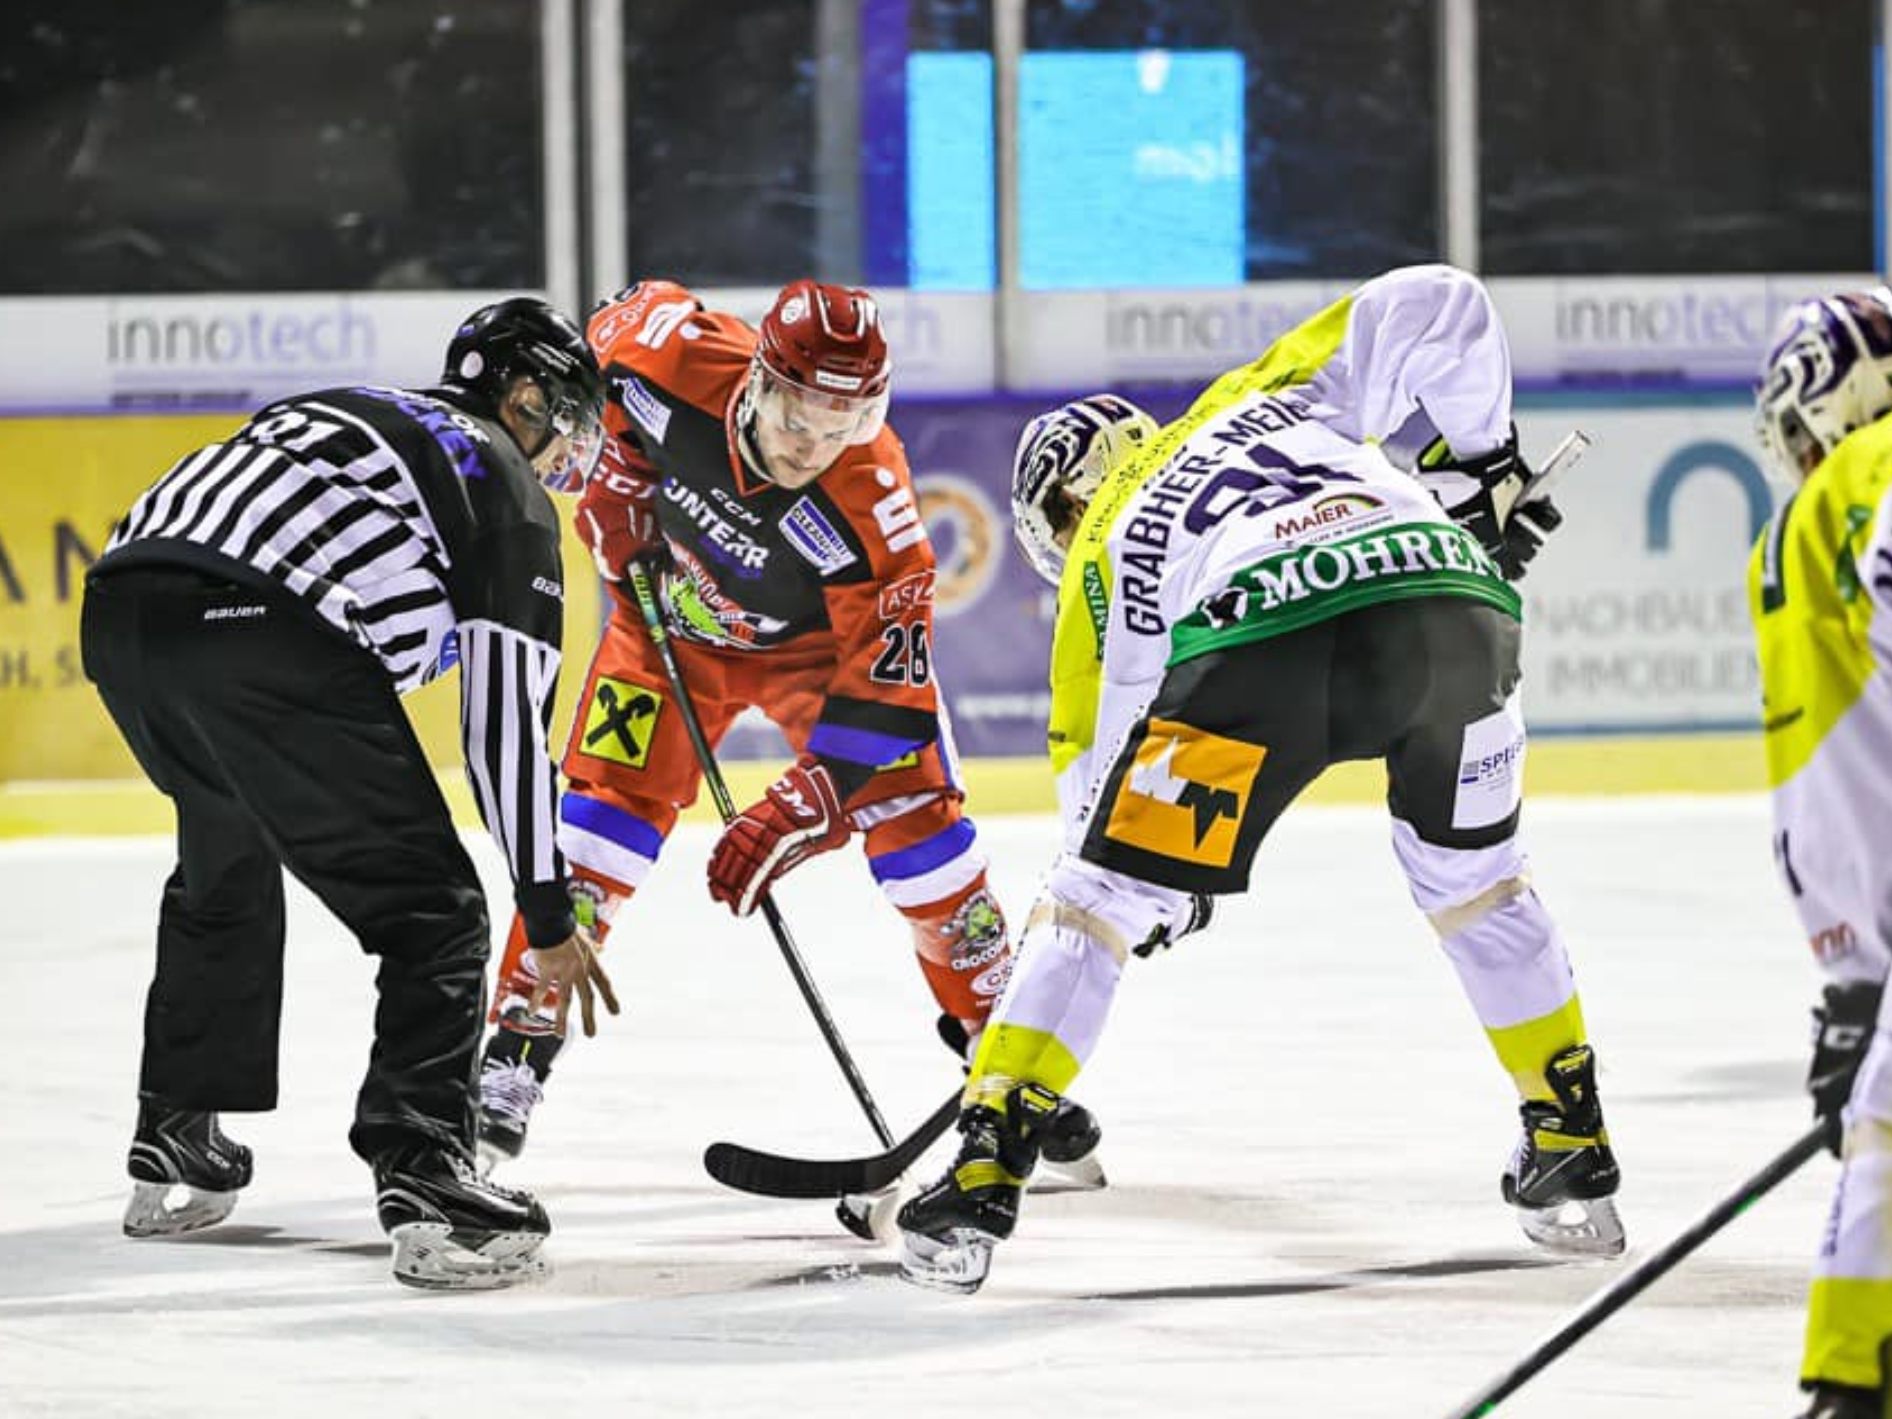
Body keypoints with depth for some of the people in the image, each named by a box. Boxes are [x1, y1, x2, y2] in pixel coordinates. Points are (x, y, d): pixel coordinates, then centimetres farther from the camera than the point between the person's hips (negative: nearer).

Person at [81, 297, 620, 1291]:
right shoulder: (506, 489, 14)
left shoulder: (352, 415, 35)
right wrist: (548, 917, 13)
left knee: (226, 865, 33)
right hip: (254, 637, -8)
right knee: (429, 911, 2)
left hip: (122, 601, 8)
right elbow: (508, 722, 8)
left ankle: (173, 1146, 40)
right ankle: (423, 1174, -11)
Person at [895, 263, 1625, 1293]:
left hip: (1262, 639, -3)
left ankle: (983, 1178, 7)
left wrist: (1168, 883, 47)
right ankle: (1572, 1154, 31)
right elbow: (1434, 308, 25)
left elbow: (1094, 752, 30)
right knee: (1476, 879, 29)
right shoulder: (1269, 396, 37)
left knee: (1099, 893, 13)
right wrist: (1482, 462, 34)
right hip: (1450, 593, 3)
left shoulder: (1103, 559, 31)